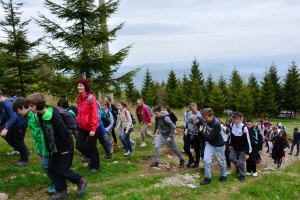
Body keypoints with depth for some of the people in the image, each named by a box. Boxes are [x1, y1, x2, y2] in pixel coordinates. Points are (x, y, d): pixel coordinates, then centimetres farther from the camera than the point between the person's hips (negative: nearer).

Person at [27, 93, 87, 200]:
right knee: (52, 170, 11)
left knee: (62, 170, 1)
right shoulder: (40, 115, -5)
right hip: (54, 148, 8)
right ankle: (61, 191, 26)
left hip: (64, 147, -8)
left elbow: (64, 132, -25)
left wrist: (65, 148, -16)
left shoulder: (54, 116, -30)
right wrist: (48, 147, 10)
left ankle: (81, 181, 23)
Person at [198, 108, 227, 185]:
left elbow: (210, 137, -29)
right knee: (206, 160, -5)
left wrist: (202, 131, -21)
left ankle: (224, 176, 38)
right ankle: (208, 178, 9)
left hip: (218, 145, -5)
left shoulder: (216, 124, -33)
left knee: (221, 161, 14)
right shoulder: (206, 121, -12)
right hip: (209, 144, 5)